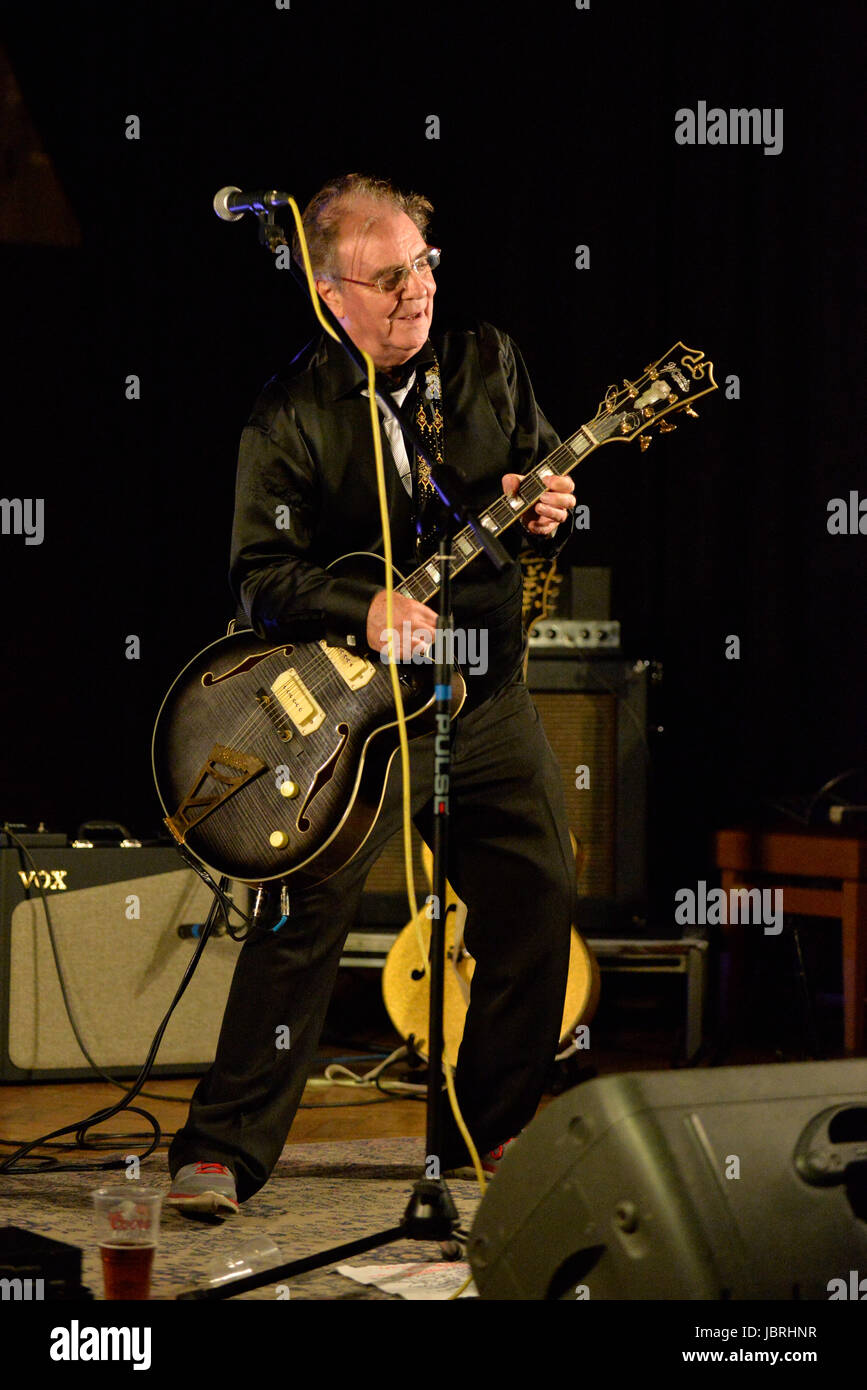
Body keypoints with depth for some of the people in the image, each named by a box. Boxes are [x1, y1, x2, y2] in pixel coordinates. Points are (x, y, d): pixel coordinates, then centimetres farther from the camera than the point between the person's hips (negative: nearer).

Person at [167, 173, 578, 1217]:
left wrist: (543, 512, -8)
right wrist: (367, 610, -28)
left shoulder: (488, 364, 4)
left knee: (539, 899, 5)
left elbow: (545, 478, 15)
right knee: (306, 915, -14)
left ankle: (488, 1129, 23)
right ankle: (221, 1151, -6)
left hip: (488, 694, 5)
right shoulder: (291, 416, -10)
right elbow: (261, 574, -13)